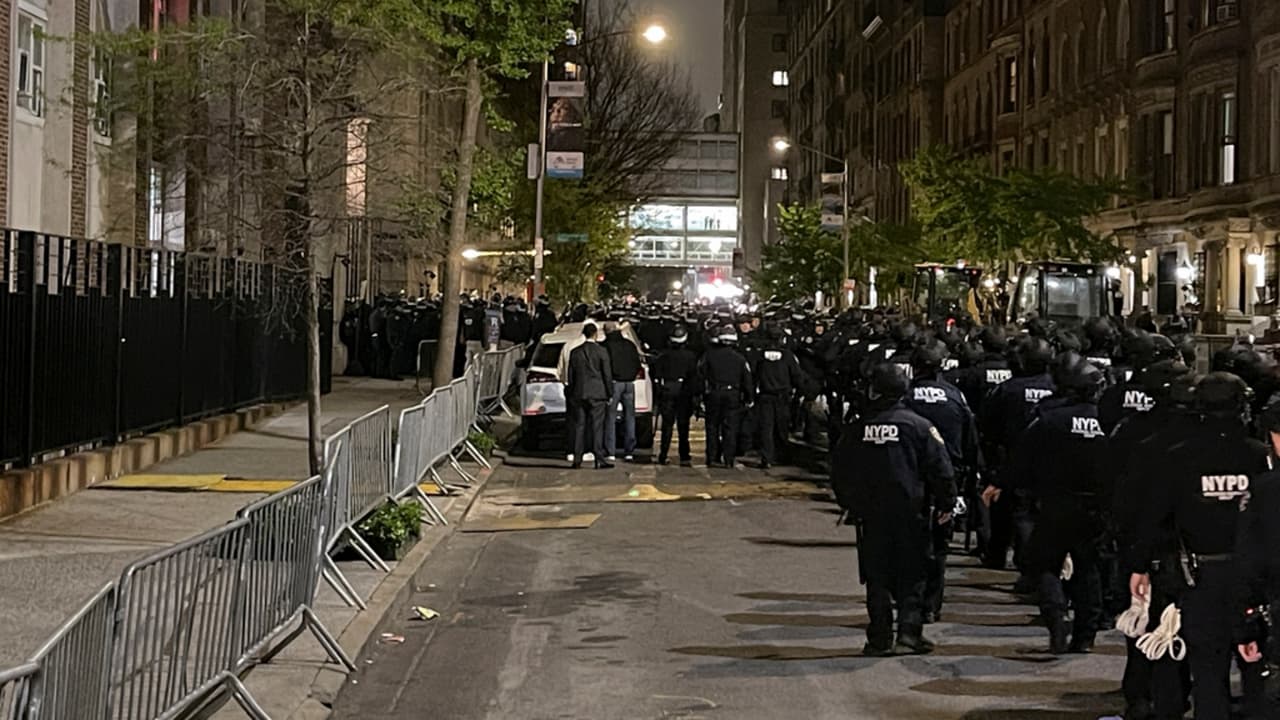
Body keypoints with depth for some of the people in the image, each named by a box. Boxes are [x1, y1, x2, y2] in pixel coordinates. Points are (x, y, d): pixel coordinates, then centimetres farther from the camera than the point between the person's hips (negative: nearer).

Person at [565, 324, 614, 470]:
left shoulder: (575, 352, 5)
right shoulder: (601, 352, -5)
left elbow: (570, 376, 8)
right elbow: (607, 375, -4)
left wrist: (570, 394, 16)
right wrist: (609, 394, 5)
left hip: (579, 394, 3)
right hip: (597, 394, -3)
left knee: (579, 426, 7)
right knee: (597, 427, -4)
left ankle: (577, 459, 7)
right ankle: (599, 459, -7)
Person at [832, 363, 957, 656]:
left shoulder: (855, 431, 0)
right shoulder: (919, 426, -7)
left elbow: (839, 474, 8)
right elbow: (941, 470, -8)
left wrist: (849, 505, 23)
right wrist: (946, 504, 5)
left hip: (869, 515, 2)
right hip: (910, 513, -2)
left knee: (877, 579, 8)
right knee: (912, 577, 7)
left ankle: (880, 639, 7)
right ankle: (909, 634, -1)